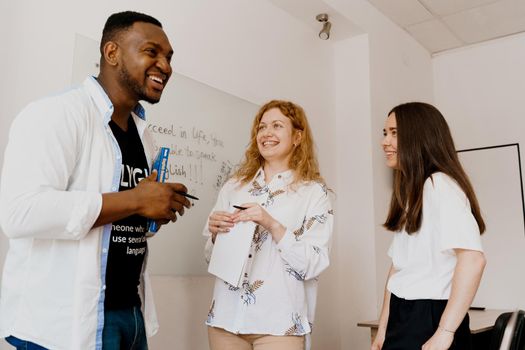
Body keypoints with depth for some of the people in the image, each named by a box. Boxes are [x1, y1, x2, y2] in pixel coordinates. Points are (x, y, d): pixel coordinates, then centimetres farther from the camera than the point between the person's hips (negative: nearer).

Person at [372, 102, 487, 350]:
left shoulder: (439, 185, -15)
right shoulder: (410, 194, 14)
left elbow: (473, 258, -27)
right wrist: (382, 330, 11)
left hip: (430, 321, -8)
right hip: (403, 320, 9)